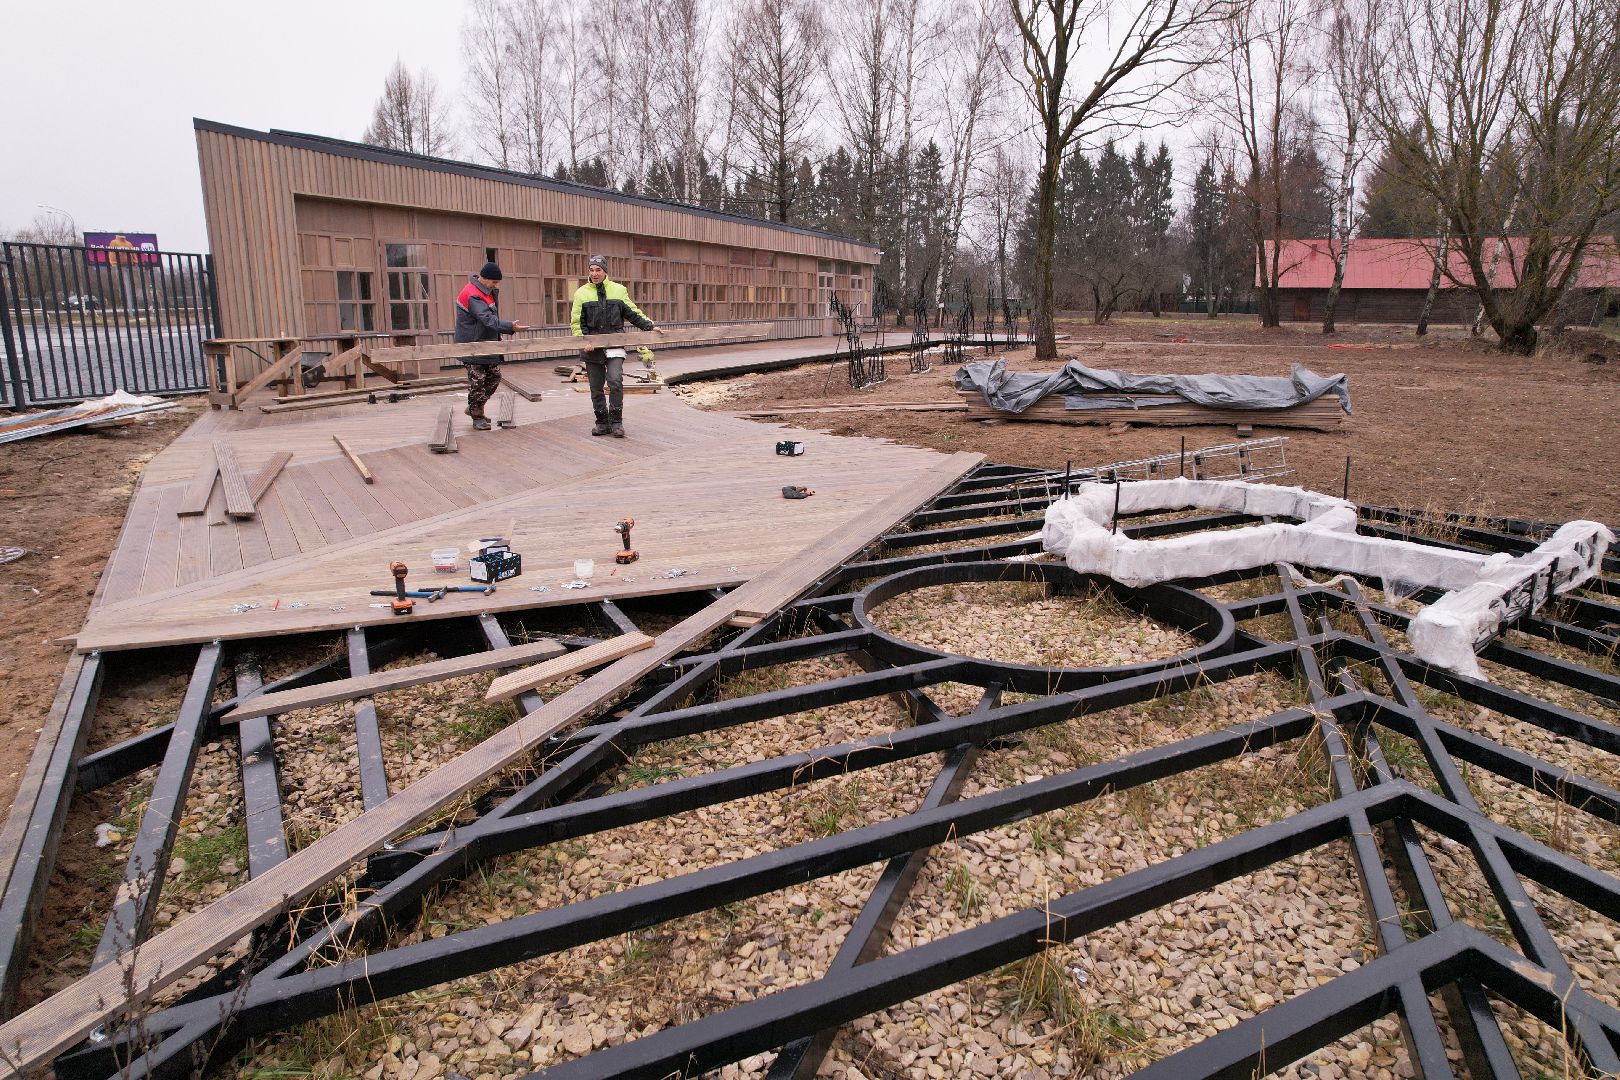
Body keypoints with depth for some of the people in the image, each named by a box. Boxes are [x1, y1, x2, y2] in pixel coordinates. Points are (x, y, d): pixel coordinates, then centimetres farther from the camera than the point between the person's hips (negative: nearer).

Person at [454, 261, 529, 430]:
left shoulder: (487, 291, 8)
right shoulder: (472, 296, -23)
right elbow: (488, 320, -35)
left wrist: (498, 333, 10)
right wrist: (511, 327, -46)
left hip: (488, 345, 10)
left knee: (494, 377, 13)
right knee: (477, 382, -4)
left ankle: (474, 408, 28)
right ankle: (477, 417, 7)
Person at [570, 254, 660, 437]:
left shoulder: (619, 290, 7)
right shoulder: (582, 293, 5)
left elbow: (633, 313, 15)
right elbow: (577, 322, 3)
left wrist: (650, 326, 6)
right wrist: (582, 340, -11)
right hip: (592, 347, 1)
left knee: (615, 381, -16)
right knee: (596, 387, 6)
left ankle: (616, 421, -4)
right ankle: (602, 423, 18)